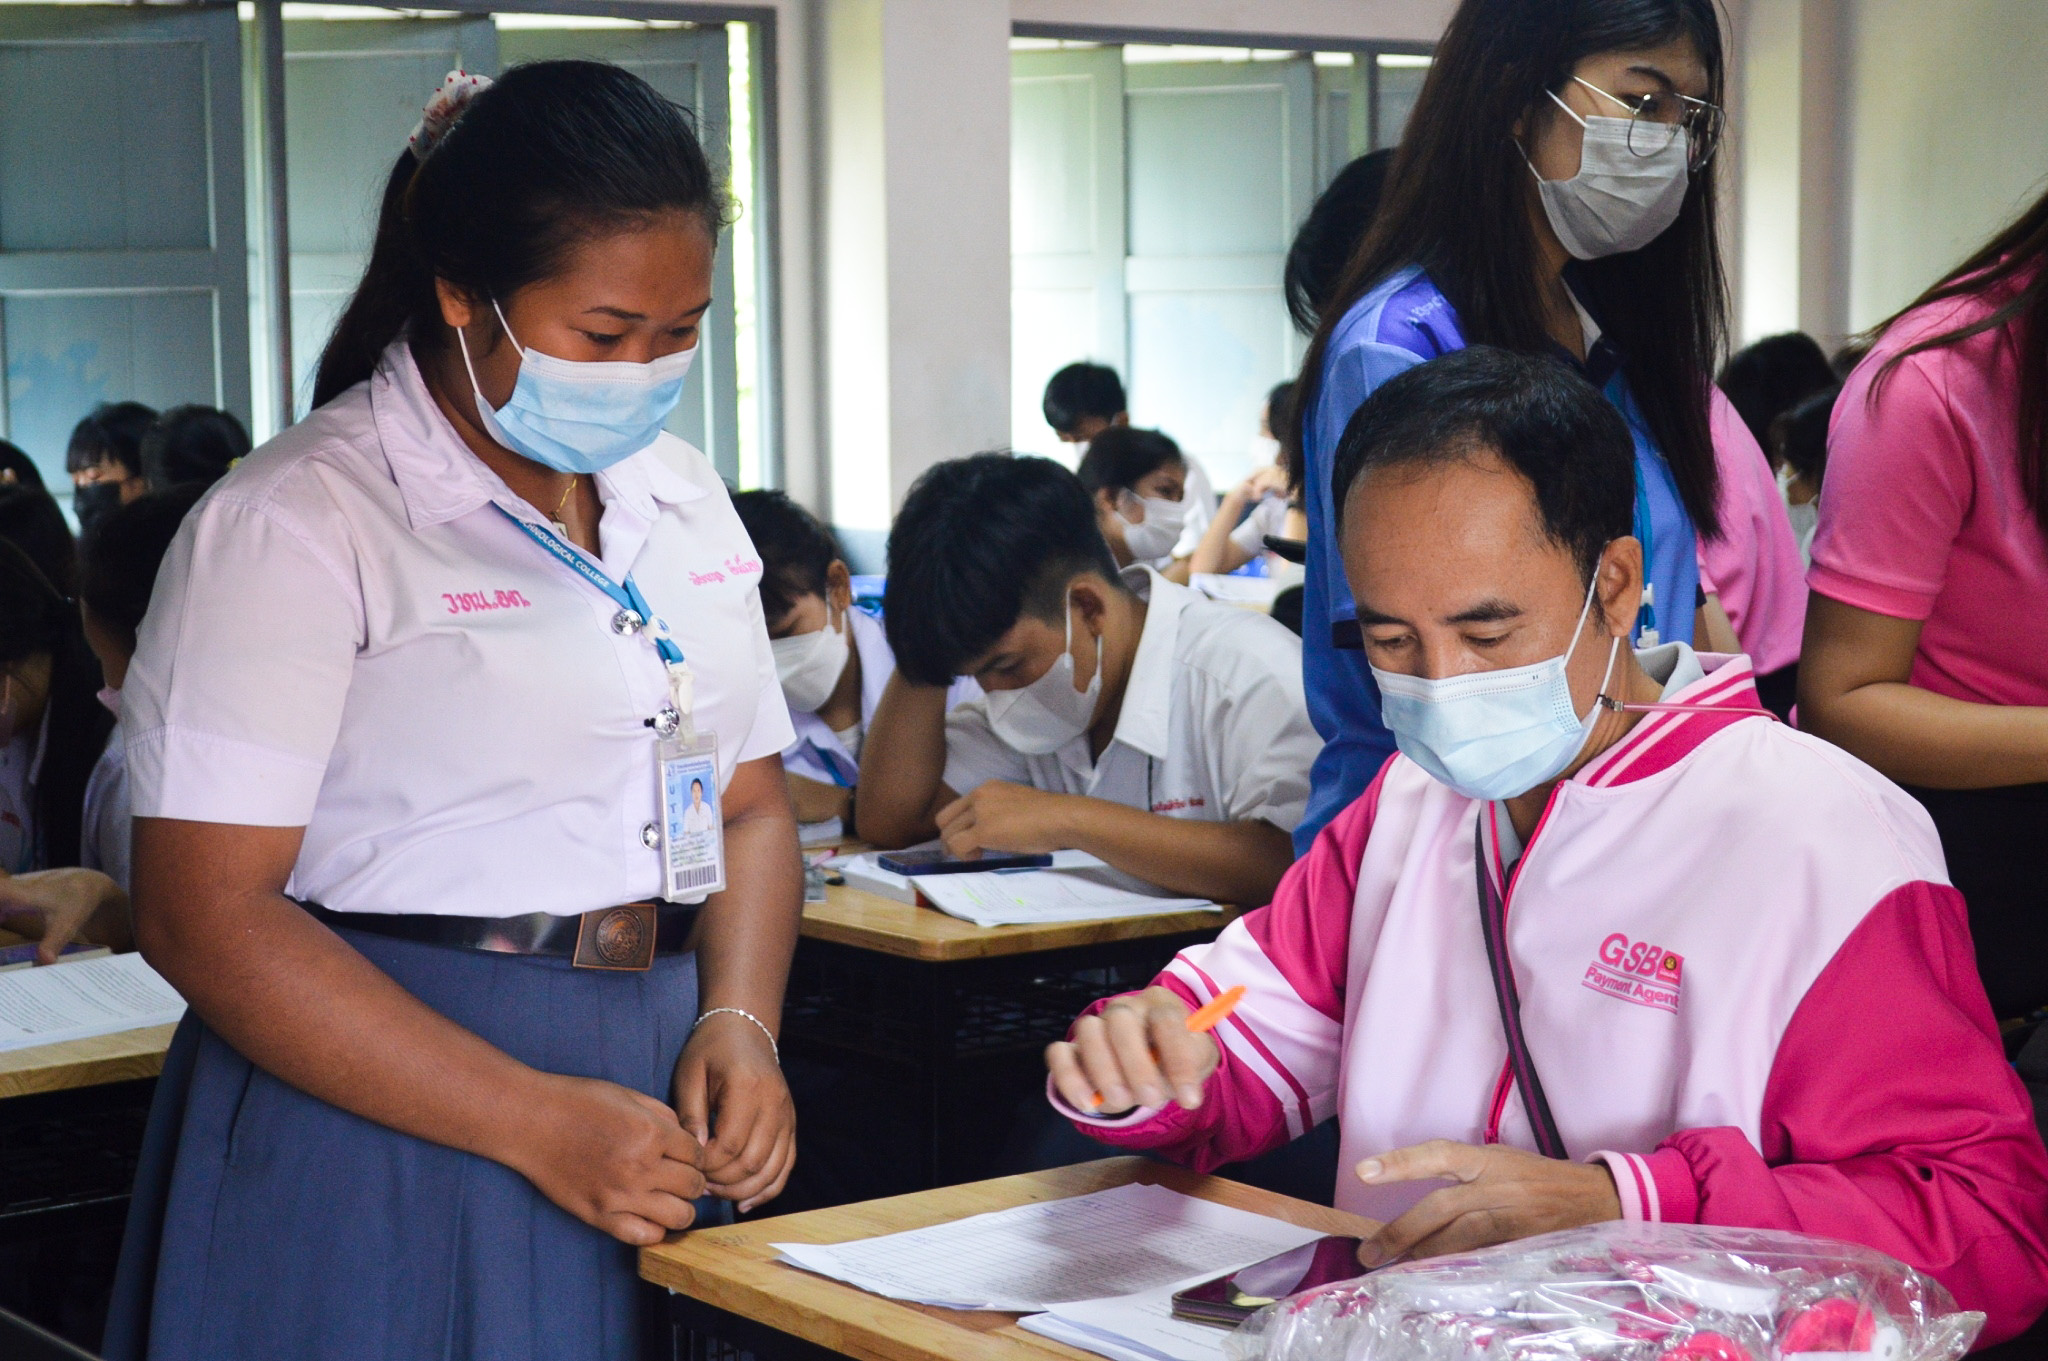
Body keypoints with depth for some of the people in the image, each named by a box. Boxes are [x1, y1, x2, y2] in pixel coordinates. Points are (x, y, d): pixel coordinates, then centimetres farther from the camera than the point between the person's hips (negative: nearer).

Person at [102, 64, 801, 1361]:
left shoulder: (684, 499, 9)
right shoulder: (298, 521, -11)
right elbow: (204, 915, -16)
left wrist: (739, 1023, -4)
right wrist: (539, 1122, -19)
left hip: (658, 1100, 6)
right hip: (386, 1127, -6)